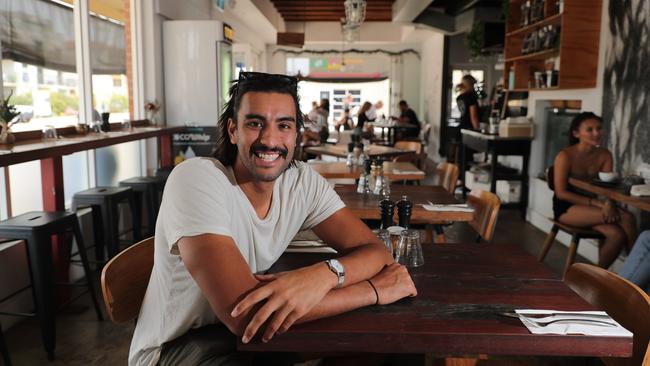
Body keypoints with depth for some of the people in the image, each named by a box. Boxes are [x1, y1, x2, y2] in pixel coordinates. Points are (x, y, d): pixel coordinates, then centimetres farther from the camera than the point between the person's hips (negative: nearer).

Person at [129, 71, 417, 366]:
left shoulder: (303, 181, -6)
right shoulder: (195, 179, -24)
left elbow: (376, 252, -11)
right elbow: (244, 312, -33)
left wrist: (323, 274, -34)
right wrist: (376, 289, -27)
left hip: (247, 333, 6)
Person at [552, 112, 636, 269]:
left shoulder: (605, 155, 2)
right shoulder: (565, 156, -14)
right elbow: (561, 193, -16)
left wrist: (609, 203, -27)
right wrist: (599, 203, -22)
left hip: (589, 207, 5)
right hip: (567, 209, -5)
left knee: (617, 234, -26)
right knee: (626, 218, -23)